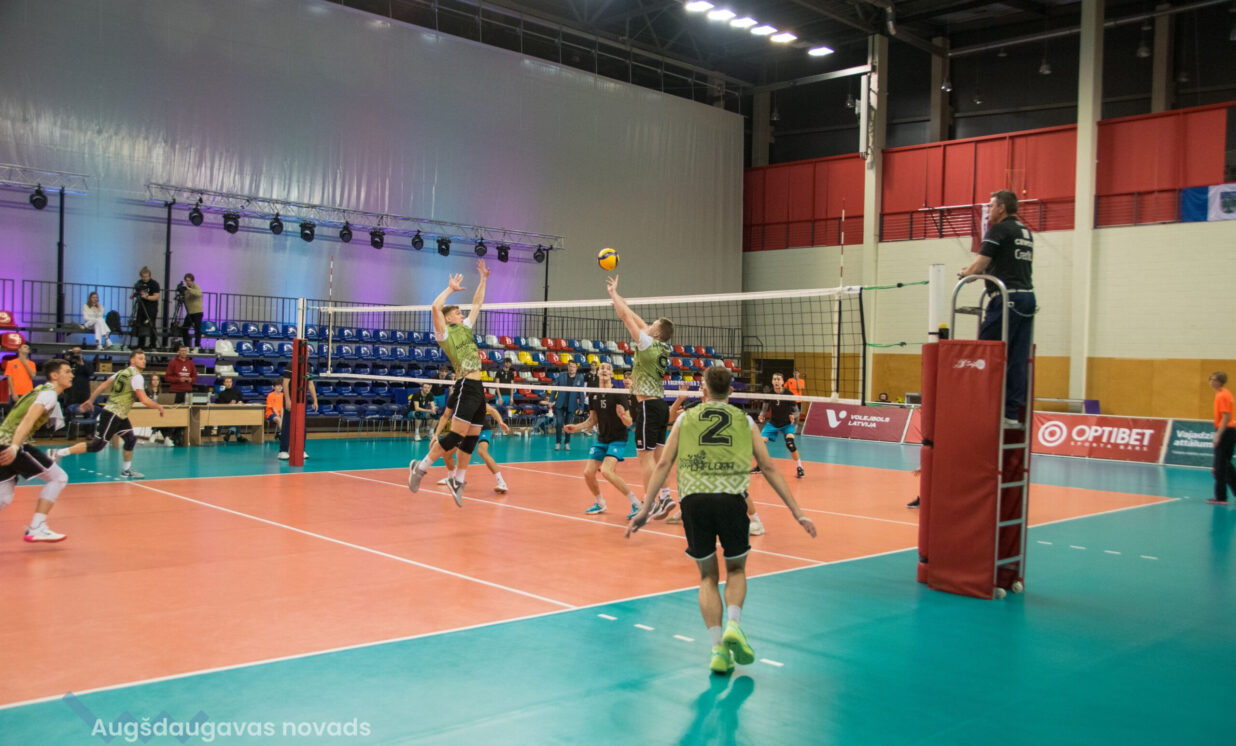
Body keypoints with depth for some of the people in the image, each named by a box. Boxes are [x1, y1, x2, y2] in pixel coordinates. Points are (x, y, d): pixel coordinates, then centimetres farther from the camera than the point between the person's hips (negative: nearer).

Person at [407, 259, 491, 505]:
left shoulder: (466, 328, 19)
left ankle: (458, 480, 16)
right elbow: (435, 307, -17)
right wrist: (450, 289, -6)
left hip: (477, 388, 8)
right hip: (465, 386, -8)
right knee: (458, 434, -14)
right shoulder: (444, 333, -1)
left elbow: (477, 303, 27)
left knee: (473, 436, 7)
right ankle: (421, 466, -3)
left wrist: (483, 279, 23)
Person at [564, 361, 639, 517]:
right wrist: (577, 427, 0)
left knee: (606, 471, -25)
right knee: (588, 472, -1)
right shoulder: (593, 395, 2)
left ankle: (636, 503, -15)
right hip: (601, 439, 6)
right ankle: (599, 503, 26)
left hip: (617, 439, -6)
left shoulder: (619, 394, -13)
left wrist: (622, 415, -35)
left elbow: (629, 423, -14)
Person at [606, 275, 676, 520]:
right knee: (657, 454, 11)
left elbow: (626, 318, -6)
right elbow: (640, 323, 20)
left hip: (648, 405, -8)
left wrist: (613, 293, 6)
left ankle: (654, 502, -6)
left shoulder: (648, 343, -12)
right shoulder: (663, 346, 8)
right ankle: (664, 496, 12)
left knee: (645, 455, -6)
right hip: (660, 405, 8)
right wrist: (623, 303, 26)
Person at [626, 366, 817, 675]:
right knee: (736, 569, 21)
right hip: (731, 497, 0)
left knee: (708, 576, 15)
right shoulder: (745, 421, 17)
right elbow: (769, 467, 12)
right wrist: (797, 511, 13)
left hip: (694, 498, 1)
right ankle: (733, 625, -3)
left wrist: (645, 508, 11)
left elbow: (664, 464, 10)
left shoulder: (686, 418, 17)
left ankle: (718, 649, 6)